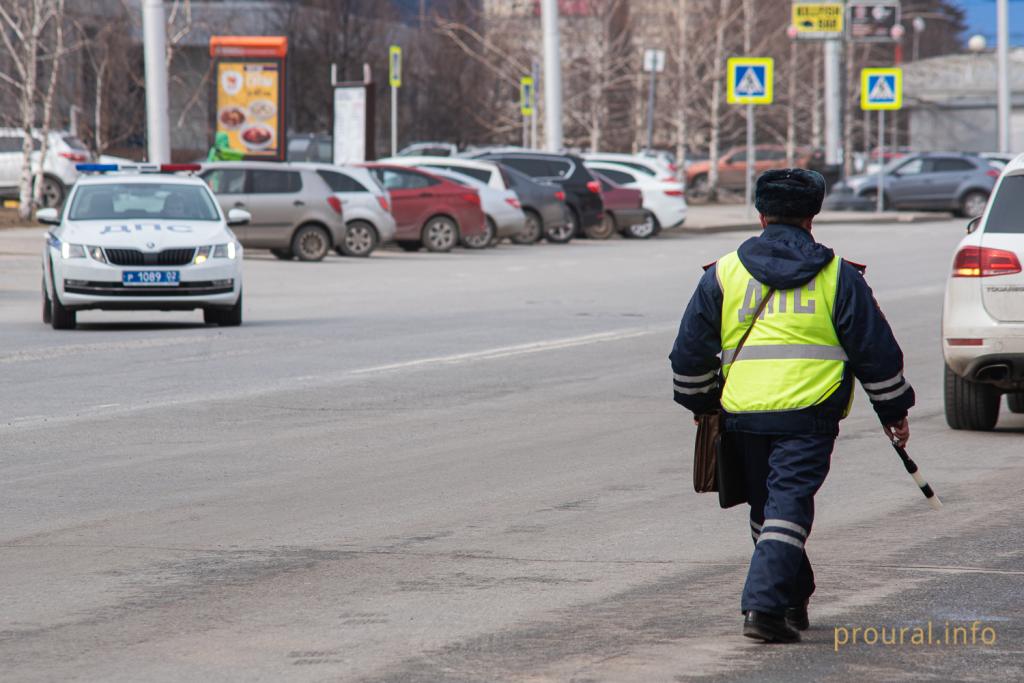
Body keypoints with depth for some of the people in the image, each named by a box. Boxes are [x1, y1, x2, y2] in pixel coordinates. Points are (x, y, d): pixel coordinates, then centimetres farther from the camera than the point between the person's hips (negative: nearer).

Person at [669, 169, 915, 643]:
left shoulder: (724, 274, 9)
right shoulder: (837, 276, 6)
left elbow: (691, 352, 12)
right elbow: (875, 349, 8)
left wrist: (700, 402, 28)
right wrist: (893, 411, 17)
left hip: (743, 410, 2)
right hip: (808, 413, -2)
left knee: (765, 507, 17)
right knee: (789, 507, -5)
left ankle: (793, 600, 30)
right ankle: (765, 606, -19)